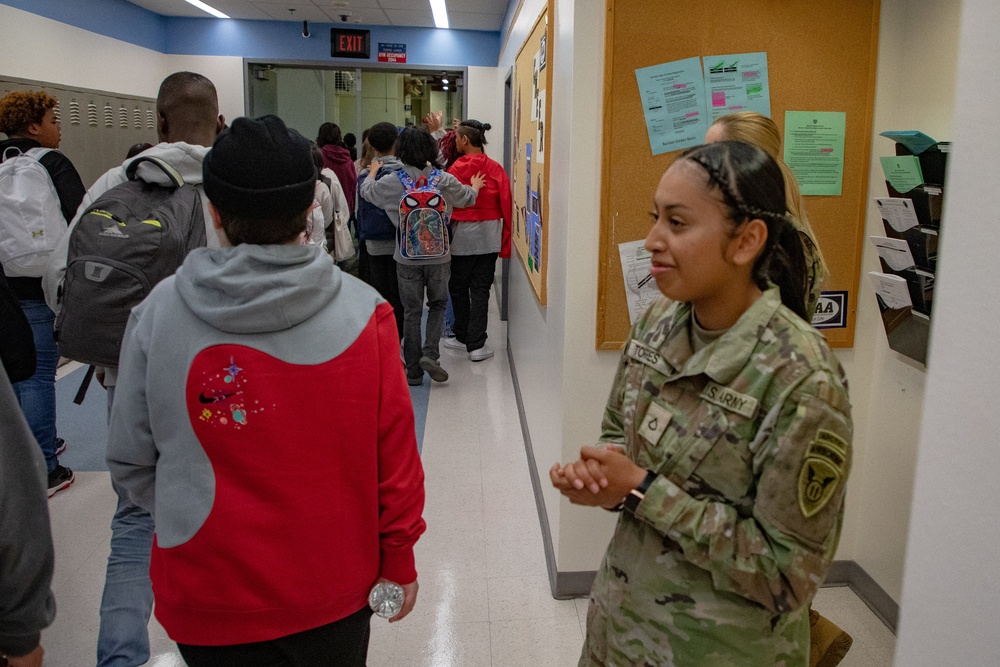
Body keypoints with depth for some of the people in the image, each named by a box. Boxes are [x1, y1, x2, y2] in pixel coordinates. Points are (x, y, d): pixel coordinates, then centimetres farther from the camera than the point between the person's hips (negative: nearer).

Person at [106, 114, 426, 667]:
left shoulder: (158, 314, -13)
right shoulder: (363, 312, -15)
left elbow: (131, 463, -3)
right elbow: (395, 453, -9)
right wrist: (398, 559, 4)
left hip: (208, 594, 1)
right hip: (335, 588, 0)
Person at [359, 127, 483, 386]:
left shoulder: (393, 182, -10)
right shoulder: (444, 181, -7)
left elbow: (366, 190, 10)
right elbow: (468, 197, 12)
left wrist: (372, 171, 31)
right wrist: (475, 186, 36)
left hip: (407, 258, 0)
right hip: (438, 256, 0)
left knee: (411, 311, 9)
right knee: (438, 304, 19)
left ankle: (413, 371, 14)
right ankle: (430, 353, 1)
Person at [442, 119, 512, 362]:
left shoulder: (458, 168, -11)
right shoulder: (495, 168, -2)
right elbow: (505, 203, -1)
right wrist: (505, 240, 5)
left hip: (462, 235, -3)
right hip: (489, 236, 3)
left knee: (458, 286, 14)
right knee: (481, 289, 6)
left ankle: (463, 337, 23)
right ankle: (476, 344, 4)